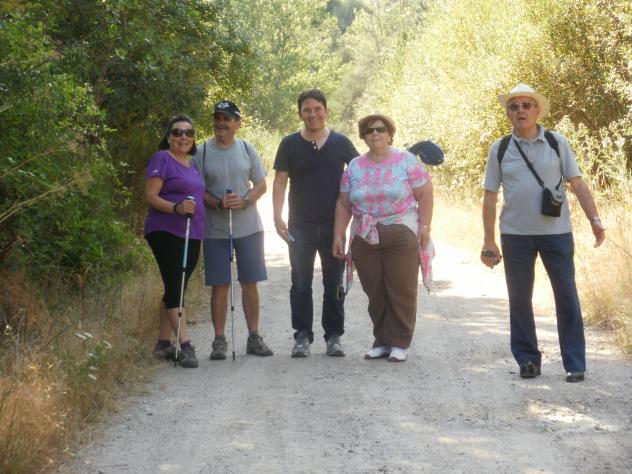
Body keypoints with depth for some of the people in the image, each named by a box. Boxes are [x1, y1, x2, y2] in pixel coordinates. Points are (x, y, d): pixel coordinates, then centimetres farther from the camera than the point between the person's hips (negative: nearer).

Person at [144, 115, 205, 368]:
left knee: (175, 289, 11)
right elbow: (150, 196, -13)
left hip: (191, 235, 8)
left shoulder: (192, 164, 18)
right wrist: (176, 208, -27)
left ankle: (163, 343, 18)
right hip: (166, 232, -8)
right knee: (175, 287, -12)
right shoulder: (162, 159, -7)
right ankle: (185, 344, -16)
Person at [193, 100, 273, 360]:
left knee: (250, 284, 7)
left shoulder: (247, 149, 5)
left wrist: (245, 200, -14)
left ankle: (254, 337, 16)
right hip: (215, 229, -2)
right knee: (220, 286, 1)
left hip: (248, 228, 2)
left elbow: (261, 185, 6)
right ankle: (219, 340, 9)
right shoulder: (202, 151, -1)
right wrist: (219, 203, -19)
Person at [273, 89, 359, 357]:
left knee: (334, 283, 6)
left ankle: (334, 336, 14)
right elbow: (280, 181, 1)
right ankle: (302, 336, 7)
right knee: (301, 283, 2)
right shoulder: (290, 144, 1)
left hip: (334, 225, 1)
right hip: (300, 225, -1)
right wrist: (278, 217, -9)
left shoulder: (341, 143, 3)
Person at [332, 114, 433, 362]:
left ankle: (399, 343, 7)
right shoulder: (354, 167, 11)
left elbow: (424, 194, 0)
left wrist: (424, 226, -8)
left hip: (401, 236, -3)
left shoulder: (407, 161, 1)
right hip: (365, 238, 3)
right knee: (374, 292, 4)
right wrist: (338, 235, 6)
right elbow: (344, 204, 12)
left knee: (402, 290, -2)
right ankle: (381, 341, 14)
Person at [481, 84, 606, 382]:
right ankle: (527, 360, 18)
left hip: (556, 233, -1)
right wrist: (489, 241, 1)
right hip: (515, 235, 1)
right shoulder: (499, 149, 3)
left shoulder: (557, 143, 2)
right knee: (519, 299, 6)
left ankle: (575, 364, 5)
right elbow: (490, 197, 4)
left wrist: (594, 219, -11)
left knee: (567, 297, 0)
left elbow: (577, 184, 1)